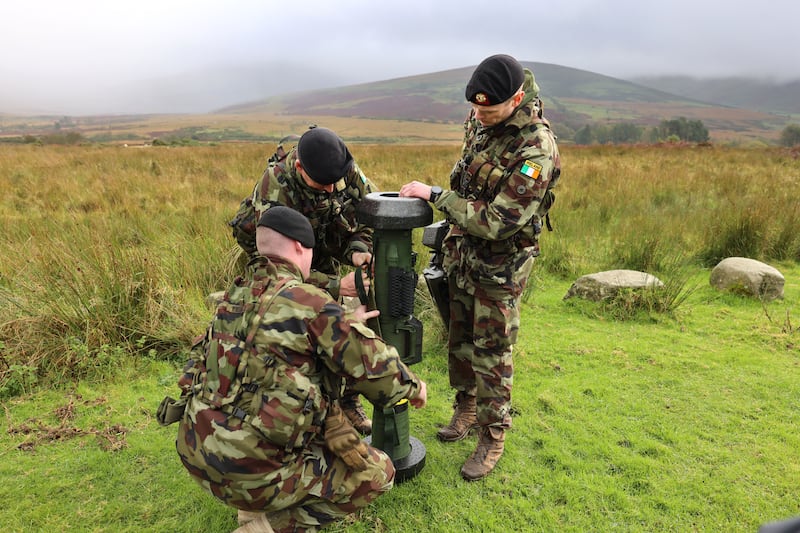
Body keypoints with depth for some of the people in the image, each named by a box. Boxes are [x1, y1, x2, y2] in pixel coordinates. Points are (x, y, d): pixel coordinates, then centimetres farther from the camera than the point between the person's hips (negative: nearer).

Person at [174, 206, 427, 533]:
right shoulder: (309, 302, -17)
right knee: (377, 472, 8)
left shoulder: (236, 294, 5)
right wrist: (413, 387, 9)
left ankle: (259, 506, 20)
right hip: (248, 472, -7)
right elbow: (374, 369, -11)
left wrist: (345, 325, 23)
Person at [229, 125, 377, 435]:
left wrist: (358, 248, -30)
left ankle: (346, 401, 21)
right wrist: (334, 287, -44)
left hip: (322, 256, 4)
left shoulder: (346, 168, -24)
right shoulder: (274, 190, -38)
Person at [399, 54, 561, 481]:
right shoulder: (479, 118, -2)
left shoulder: (536, 151, -27)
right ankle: (466, 408, 38)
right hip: (461, 248, 7)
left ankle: (492, 437, 21)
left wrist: (435, 196, -25)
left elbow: (496, 223, -30)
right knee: (459, 337, 17)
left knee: (491, 351, 2)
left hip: (499, 262, -7)